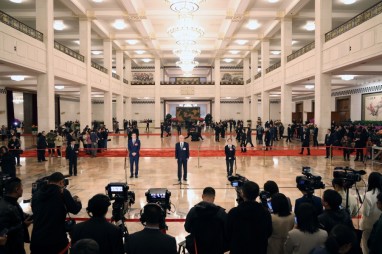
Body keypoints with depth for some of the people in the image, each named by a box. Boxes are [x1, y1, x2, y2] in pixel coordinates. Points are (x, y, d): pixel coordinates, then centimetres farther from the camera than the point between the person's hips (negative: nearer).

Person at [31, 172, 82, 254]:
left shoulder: (36, 194, 5)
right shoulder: (63, 192, -9)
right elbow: (75, 209, -5)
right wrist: (78, 201, 16)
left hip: (36, 240, 4)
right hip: (57, 240, -4)